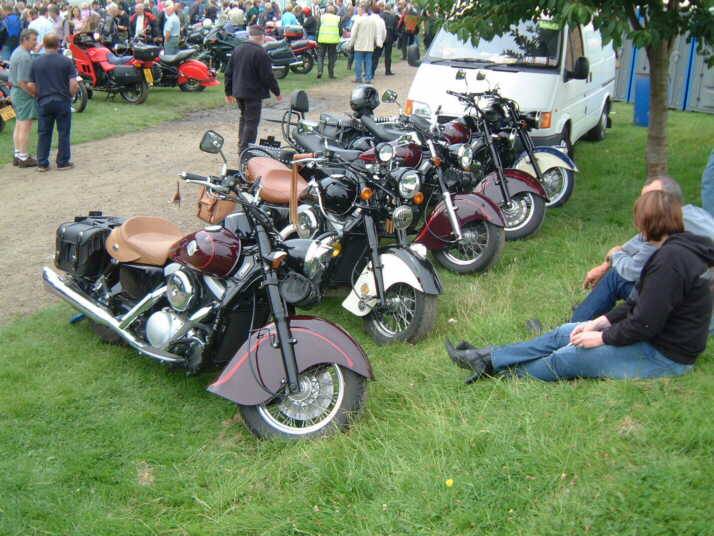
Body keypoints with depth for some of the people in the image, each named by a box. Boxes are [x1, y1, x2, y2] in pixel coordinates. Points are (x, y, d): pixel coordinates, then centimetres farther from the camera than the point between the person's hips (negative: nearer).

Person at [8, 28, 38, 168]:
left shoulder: (17, 52, 12)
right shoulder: (24, 57, -21)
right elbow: (22, 82, -24)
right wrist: (34, 93, -15)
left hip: (15, 92, 11)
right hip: (24, 94, -11)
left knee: (19, 126, 16)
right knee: (25, 126, -5)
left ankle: (18, 155, 23)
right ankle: (23, 158, -1)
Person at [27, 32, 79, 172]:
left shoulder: (36, 63, 0)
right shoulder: (66, 62, -8)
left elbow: (31, 86, 2)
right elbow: (73, 84, -13)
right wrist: (71, 95, 6)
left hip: (43, 102, 3)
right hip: (62, 102, -2)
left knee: (43, 133, 10)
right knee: (63, 133, 7)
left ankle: (42, 163, 11)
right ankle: (63, 162, 11)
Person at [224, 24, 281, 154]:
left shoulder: (237, 50, 7)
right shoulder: (260, 53, -16)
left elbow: (228, 72, 12)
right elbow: (268, 76, -16)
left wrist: (229, 92, 20)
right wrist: (277, 92, -3)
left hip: (239, 92, 7)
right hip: (254, 94, -7)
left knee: (244, 118, 22)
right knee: (251, 122, -2)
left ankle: (241, 147, 27)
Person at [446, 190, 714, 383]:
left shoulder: (671, 259, -27)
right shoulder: (677, 248, 7)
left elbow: (645, 323, -27)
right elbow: (642, 303, 11)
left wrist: (602, 337, -13)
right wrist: (600, 322, 3)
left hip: (663, 357, -9)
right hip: (657, 336, 9)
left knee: (566, 358, -6)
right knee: (564, 333, 9)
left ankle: (499, 372, 13)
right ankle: (488, 358, 12)